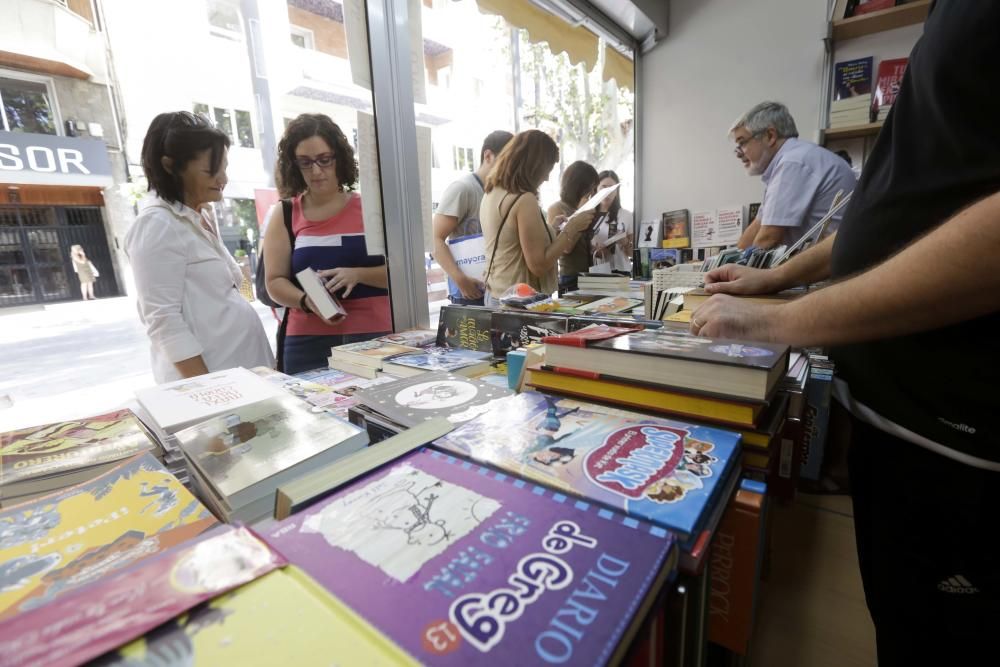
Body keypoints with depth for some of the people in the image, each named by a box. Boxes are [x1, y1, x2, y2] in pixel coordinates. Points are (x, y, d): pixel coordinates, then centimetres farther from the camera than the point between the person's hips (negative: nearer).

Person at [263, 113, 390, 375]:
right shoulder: (284, 215, 6)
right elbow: (275, 282, 4)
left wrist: (358, 274, -17)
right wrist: (306, 301, -15)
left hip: (375, 337, 0)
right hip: (308, 343, 1)